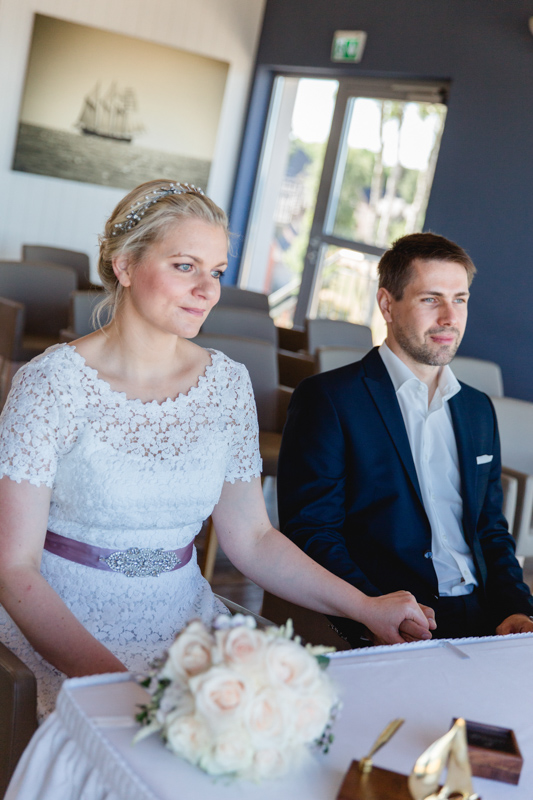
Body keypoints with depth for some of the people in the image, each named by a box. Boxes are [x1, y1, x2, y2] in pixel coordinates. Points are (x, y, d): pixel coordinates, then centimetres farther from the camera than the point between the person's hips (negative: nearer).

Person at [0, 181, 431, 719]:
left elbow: (251, 538, 6)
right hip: (66, 622, -4)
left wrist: (364, 607, -5)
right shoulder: (52, 383, -12)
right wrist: (107, 672, -26)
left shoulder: (227, 383, 1)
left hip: (185, 614, 4)